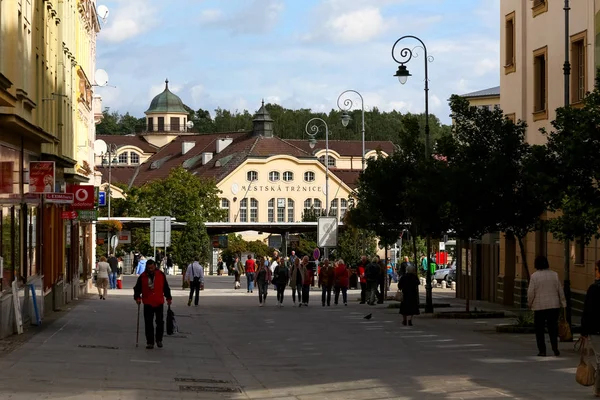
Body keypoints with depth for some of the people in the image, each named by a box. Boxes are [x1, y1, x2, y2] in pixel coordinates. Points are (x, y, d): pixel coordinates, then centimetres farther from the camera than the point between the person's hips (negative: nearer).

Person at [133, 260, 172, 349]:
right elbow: (137, 288, 5)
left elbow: (166, 287, 9)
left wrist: (168, 298, 7)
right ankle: (150, 342, 6)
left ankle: (159, 339, 21)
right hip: (147, 303, 0)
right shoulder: (142, 277, -1)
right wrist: (137, 297, -10)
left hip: (159, 302, 0)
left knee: (160, 322, 4)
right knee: (148, 324, 0)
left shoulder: (161, 275, 1)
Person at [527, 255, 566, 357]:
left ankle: (542, 351, 4)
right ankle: (555, 348, 0)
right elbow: (560, 290, 4)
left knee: (539, 329, 6)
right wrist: (563, 303, 12)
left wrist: (530, 303, 7)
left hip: (539, 306, -3)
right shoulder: (554, 275, 1)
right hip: (554, 306, 3)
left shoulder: (534, 276, -9)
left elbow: (531, 292, -9)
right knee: (553, 328, 11)